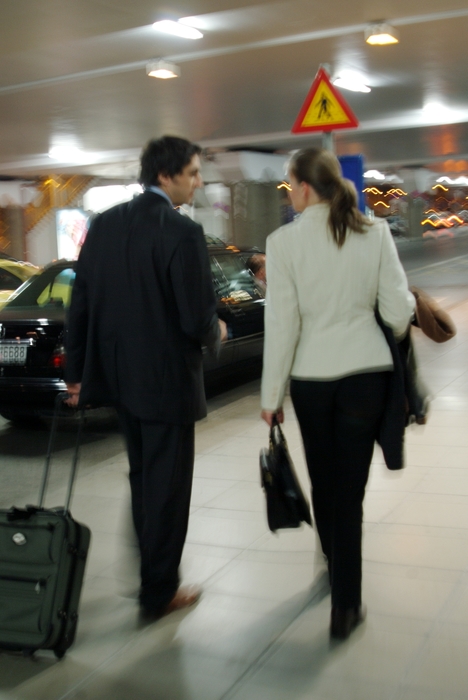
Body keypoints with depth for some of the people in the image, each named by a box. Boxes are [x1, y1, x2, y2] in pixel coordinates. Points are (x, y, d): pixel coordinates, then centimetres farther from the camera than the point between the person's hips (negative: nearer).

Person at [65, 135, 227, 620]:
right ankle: (158, 593, 22)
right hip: (167, 379, -7)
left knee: (142, 478, 23)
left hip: (120, 374, 7)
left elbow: (80, 304, 3)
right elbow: (198, 320, -20)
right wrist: (216, 334, 3)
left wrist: (76, 371, 10)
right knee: (167, 487, 9)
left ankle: (152, 567, 39)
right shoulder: (183, 233, -18)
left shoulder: (104, 225, 1)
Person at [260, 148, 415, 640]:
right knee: (350, 488, 7)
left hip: (311, 376, 0)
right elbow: (398, 309, -4)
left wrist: (271, 396, -1)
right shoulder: (375, 233, -4)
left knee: (323, 482, 20)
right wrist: (397, 329, 21)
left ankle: (338, 576, 41)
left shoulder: (284, 241, -9)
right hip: (366, 370, 1)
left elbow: (281, 324, -9)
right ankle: (345, 604, 9)